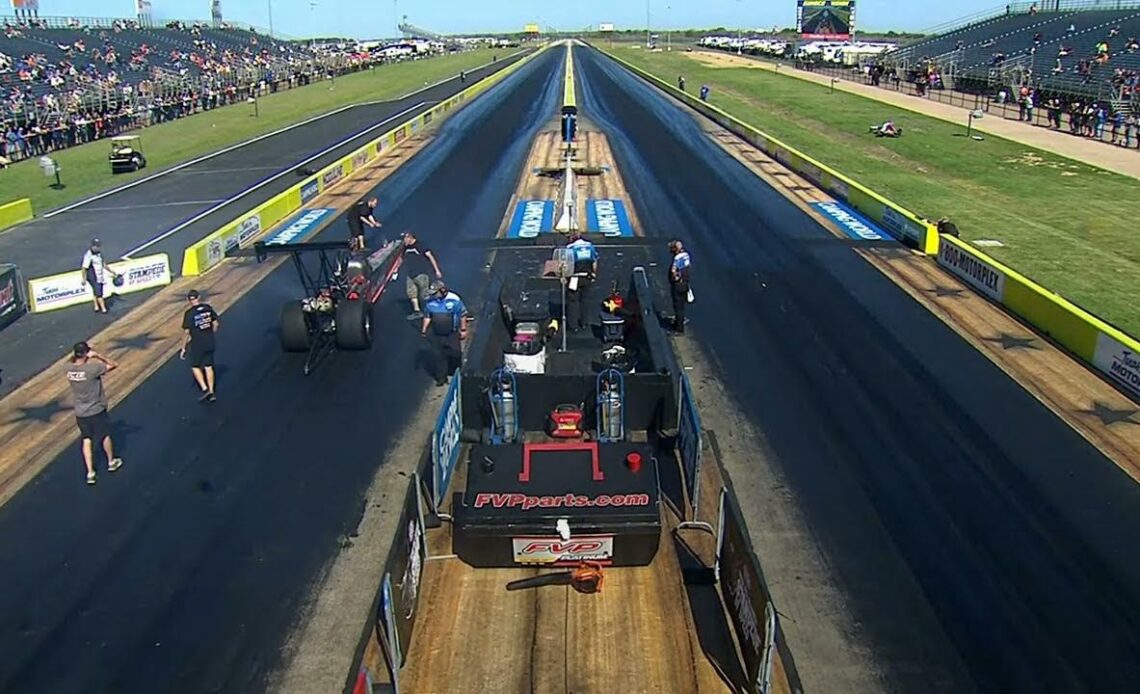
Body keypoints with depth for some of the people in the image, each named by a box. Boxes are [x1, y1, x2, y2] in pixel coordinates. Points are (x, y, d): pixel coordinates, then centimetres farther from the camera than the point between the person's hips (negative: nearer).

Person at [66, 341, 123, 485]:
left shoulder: (69, 369, -9)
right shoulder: (92, 368, -26)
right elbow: (114, 365, -17)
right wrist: (97, 356, -20)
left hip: (80, 412, 4)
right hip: (96, 410, -4)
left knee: (87, 440, 13)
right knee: (105, 436, 18)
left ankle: (90, 472, 11)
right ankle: (111, 462, 38)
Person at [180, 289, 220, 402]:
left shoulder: (189, 313, -14)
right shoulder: (208, 308, -1)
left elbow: (186, 332, -12)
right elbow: (215, 324, 6)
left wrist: (183, 348, -4)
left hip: (197, 344, -4)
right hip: (210, 343, 4)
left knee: (195, 367, 12)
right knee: (208, 367, 12)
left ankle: (205, 389, -2)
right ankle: (211, 392, 13)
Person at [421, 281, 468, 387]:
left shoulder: (454, 300, -17)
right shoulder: (430, 301, -7)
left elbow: (462, 315, -7)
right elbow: (427, 316, 6)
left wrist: (463, 330, -4)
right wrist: (424, 330, 6)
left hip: (452, 334, -2)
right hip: (437, 334, 2)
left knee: (455, 353, 9)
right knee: (439, 356, 8)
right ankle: (441, 378, 20)